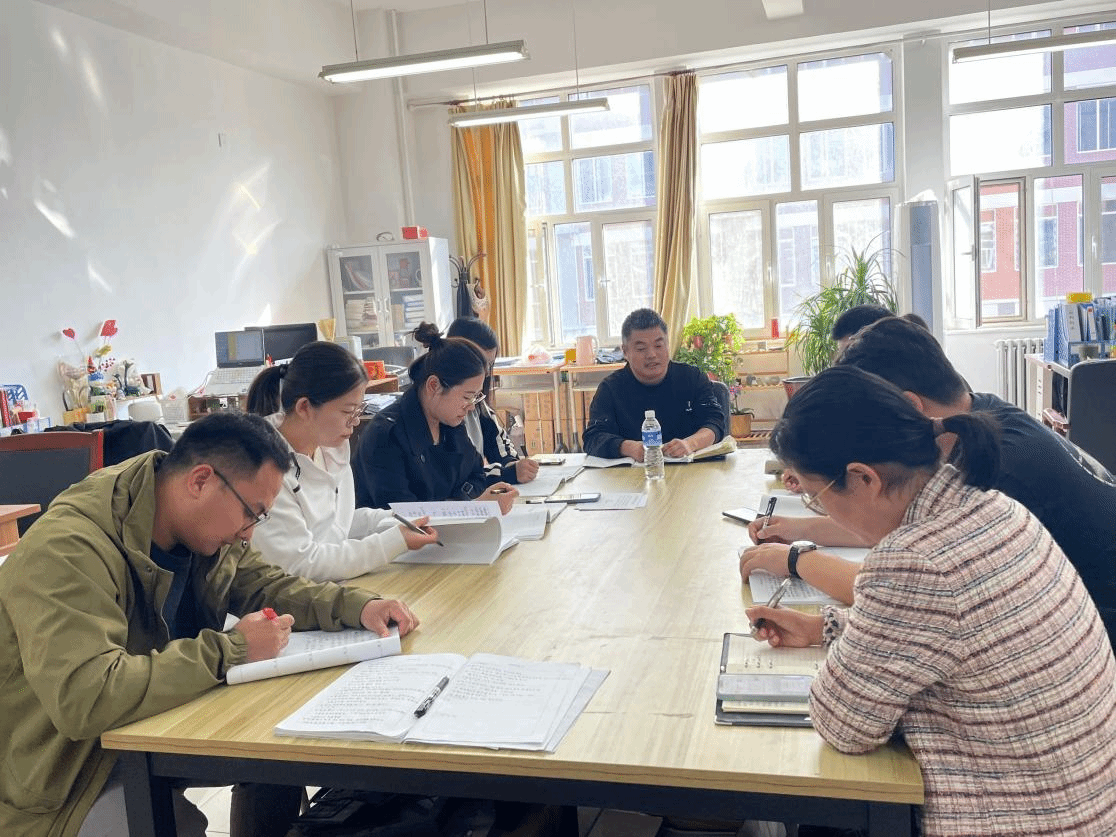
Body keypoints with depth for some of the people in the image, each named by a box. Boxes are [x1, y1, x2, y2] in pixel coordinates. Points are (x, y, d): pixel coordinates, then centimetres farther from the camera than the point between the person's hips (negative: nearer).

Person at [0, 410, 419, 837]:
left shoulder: (203, 529, -4)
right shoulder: (68, 549, -29)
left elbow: (265, 586, 8)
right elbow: (84, 698, -40)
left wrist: (359, 606, -10)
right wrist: (232, 649, -32)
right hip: (64, 784, -7)